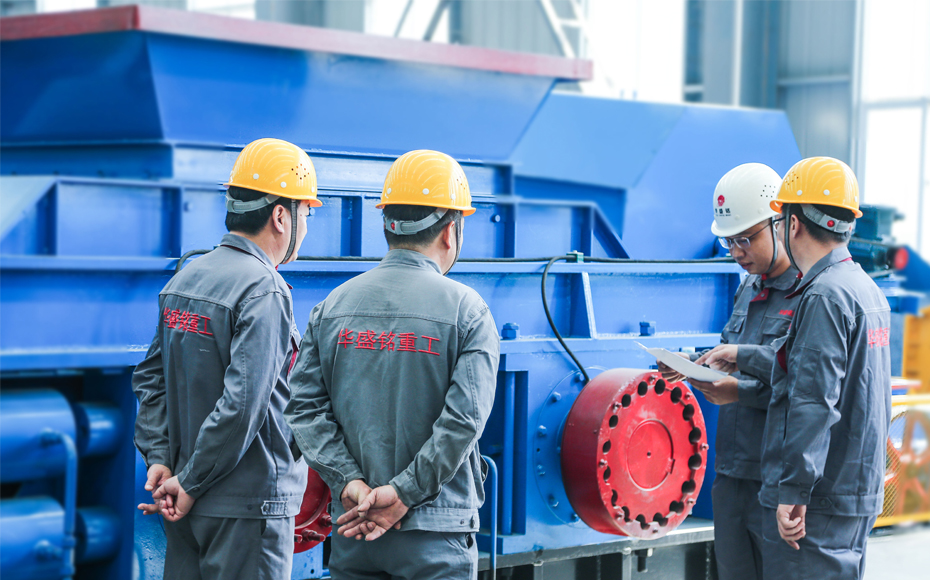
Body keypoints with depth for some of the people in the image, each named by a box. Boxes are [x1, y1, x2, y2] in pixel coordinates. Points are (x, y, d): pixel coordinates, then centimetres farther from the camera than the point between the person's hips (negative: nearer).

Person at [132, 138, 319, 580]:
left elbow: (151, 378, 11)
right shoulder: (264, 292, -17)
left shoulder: (184, 280, 10)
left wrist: (159, 457, 4)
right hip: (248, 504, -8)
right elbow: (242, 404, -23)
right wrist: (190, 483, -15)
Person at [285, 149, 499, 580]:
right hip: (435, 532, -4)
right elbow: (463, 419, -16)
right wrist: (402, 493, -13)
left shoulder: (334, 306, 6)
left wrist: (350, 482, -7)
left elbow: (305, 407, -2)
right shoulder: (466, 310, -6)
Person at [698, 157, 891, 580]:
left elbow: (815, 400, -23)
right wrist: (744, 356, 36)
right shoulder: (867, 290, 15)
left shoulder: (824, 296, -16)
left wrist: (794, 492, -24)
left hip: (819, 502, -10)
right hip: (860, 496, 10)